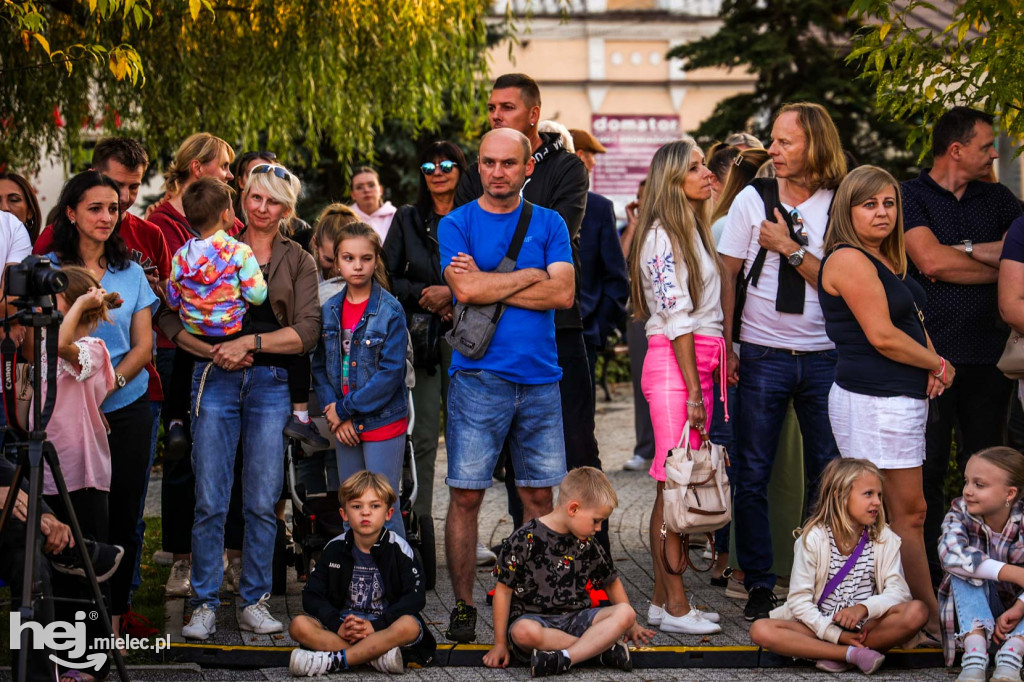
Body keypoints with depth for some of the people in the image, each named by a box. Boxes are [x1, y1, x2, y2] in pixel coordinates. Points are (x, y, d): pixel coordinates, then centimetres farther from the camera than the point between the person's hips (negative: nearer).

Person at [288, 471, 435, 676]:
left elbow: (416, 597, -11)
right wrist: (338, 625, -17)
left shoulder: (399, 549, -2)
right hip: (343, 625, 3)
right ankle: (376, 656, -30)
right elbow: (312, 596, 1)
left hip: (384, 628, -3)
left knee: (410, 626, -35)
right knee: (299, 625, -23)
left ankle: (333, 661, -35)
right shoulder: (335, 549, 5)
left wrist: (376, 626, -22)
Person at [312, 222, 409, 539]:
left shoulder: (390, 311, -10)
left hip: (384, 423, -5)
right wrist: (333, 410, -7)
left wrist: (345, 409, -13)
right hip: (345, 426, 5)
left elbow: (390, 373, -15)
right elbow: (320, 367, 8)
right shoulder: (329, 310, 6)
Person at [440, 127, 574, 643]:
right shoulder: (456, 224, 4)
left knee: (538, 495, 6)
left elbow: (563, 294, -5)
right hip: (478, 378, -2)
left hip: (540, 378, 2)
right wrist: (528, 277, -5)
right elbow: (466, 289, -12)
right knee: (466, 496, -2)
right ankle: (463, 606, 7)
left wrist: (490, 284, -8)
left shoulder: (549, 224, 9)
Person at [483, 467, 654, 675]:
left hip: (575, 619, 5)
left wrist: (631, 626, 25)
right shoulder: (525, 540, -7)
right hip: (533, 617, -5)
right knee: (524, 632, -40)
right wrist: (500, 644, -4)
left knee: (625, 613, -20)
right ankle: (602, 646, -28)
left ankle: (564, 657, -33)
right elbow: (504, 591, -4)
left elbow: (612, 583, 25)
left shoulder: (588, 545, 9)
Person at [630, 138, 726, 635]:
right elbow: (677, 316, -14)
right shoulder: (662, 237, -9)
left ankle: (664, 600, 10)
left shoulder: (695, 231, 19)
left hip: (701, 362, 9)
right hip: (673, 363, -9)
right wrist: (694, 391, -17)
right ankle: (674, 606, -3)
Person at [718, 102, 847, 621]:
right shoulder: (752, 199, 2)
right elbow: (727, 275, 3)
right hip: (762, 357, 0)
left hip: (824, 357, 0)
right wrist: (726, 345, -1)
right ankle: (758, 583, 11)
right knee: (751, 475, 0)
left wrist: (790, 248, -12)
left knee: (827, 473, 5)